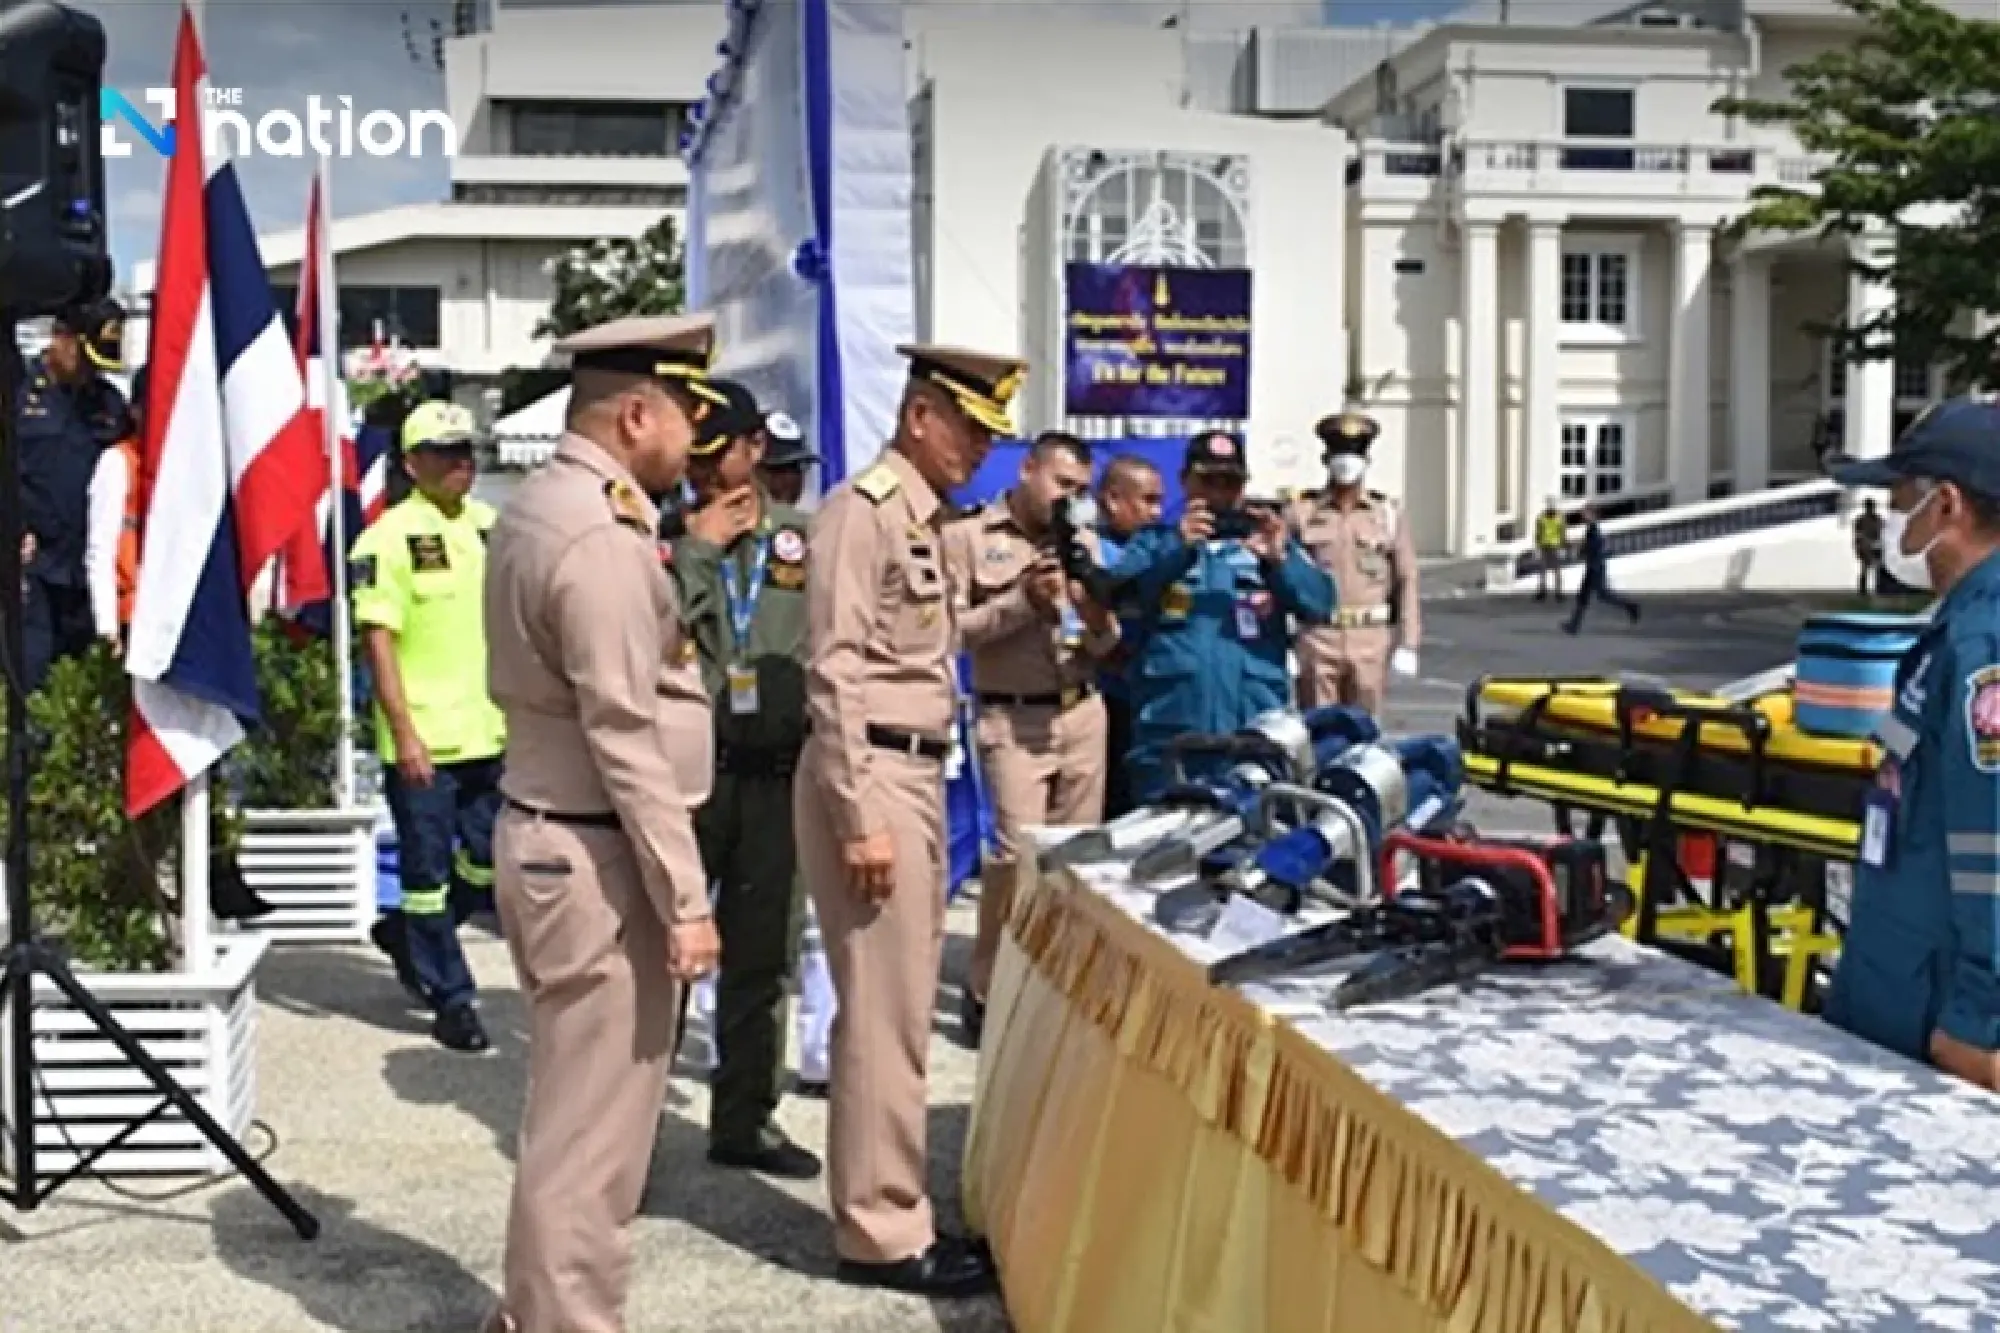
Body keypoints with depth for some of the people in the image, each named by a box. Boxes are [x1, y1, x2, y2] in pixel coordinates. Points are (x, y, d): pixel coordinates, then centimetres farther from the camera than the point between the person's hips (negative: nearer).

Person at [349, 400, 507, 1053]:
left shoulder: (492, 526, 10)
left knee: (487, 860, 14)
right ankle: (452, 999, 15)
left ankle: (405, 932, 38)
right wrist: (403, 731, -18)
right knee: (428, 870, 4)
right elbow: (378, 639, -13)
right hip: (423, 739, -6)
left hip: (490, 731, 6)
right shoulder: (389, 537, -9)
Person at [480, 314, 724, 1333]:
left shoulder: (539, 505, 11)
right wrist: (685, 899, -21)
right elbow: (626, 738, -23)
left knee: (570, 1105, 21)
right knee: (595, 1122, 1)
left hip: (544, 833, 11)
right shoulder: (599, 538, -21)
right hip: (597, 857, -11)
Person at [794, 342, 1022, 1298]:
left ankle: (893, 1213, 26)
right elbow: (835, 671, -19)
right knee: (884, 1014, -3)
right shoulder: (862, 509, -13)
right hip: (870, 778, -10)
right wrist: (859, 818, -21)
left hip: (918, 776, 10)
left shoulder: (923, 520, 15)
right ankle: (881, 1233, 8)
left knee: (901, 1007, 15)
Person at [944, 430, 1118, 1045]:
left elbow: (1105, 647, 13)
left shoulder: (1084, 542, 14)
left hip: (1083, 712, 5)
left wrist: (1098, 617, -9)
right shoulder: (967, 535, -2)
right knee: (1019, 848, -13)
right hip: (1012, 719, -5)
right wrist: (1021, 602, -18)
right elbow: (948, 630, -10)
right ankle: (983, 987, 5)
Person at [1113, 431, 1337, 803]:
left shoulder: (1272, 540, 14)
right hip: (1168, 737, -1)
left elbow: (1320, 606, -1)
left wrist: (1279, 559, -18)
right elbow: (1119, 597, -7)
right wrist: (1180, 551, -20)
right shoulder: (1156, 542, 11)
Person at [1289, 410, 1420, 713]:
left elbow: (1407, 580, 5)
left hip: (1371, 641, 1)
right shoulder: (1302, 511, 5)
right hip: (1317, 639, -1)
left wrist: (1407, 644, -2)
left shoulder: (1388, 513, 7)